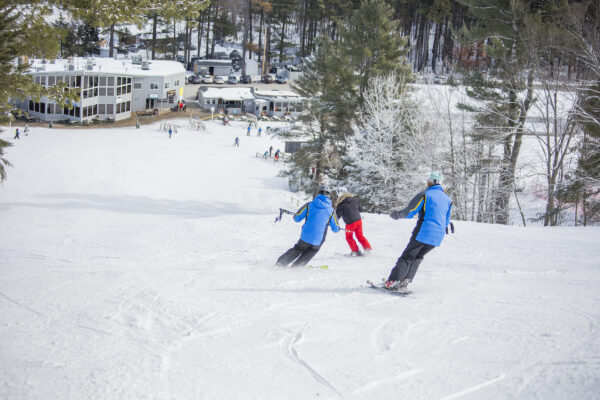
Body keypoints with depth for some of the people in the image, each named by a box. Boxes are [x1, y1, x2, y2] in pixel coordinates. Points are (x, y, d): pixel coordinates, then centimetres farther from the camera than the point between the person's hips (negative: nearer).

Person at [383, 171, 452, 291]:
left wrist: (397, 214, 6)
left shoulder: (425, 195, -5)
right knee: (417, 257, 19)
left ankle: (393, 282, -7)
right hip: (437, 237, 5)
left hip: (423, 233, -5)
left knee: (407, 257, 1)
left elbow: (409, 212, -9)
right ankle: (405, 281, 8)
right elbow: (446, 222, 21)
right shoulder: (447, 199, 13)